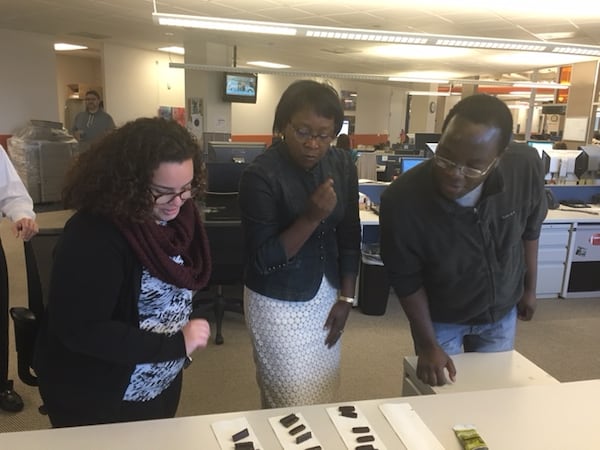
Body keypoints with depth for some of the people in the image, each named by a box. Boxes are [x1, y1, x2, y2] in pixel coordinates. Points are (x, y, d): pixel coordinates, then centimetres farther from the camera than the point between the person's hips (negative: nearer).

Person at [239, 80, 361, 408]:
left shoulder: (342, 165, -4)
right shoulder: (260, 175, -20)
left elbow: (350, 237, 4)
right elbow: (263, 260, -21)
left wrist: (346, 297, 2)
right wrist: (312, 217, -30)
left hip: (327, 295, 5)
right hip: (280, 304, -5)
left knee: (325, 396, 19)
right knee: (297, 409, 4)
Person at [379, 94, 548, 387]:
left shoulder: (525, 167, -26)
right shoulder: (402, 199, -34)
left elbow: (530, 228, -5)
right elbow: (406, 278, -18)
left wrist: (529, 288, 7)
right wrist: (428, 344, -17)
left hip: (502, 310, 3)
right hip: (439, 318, -2)